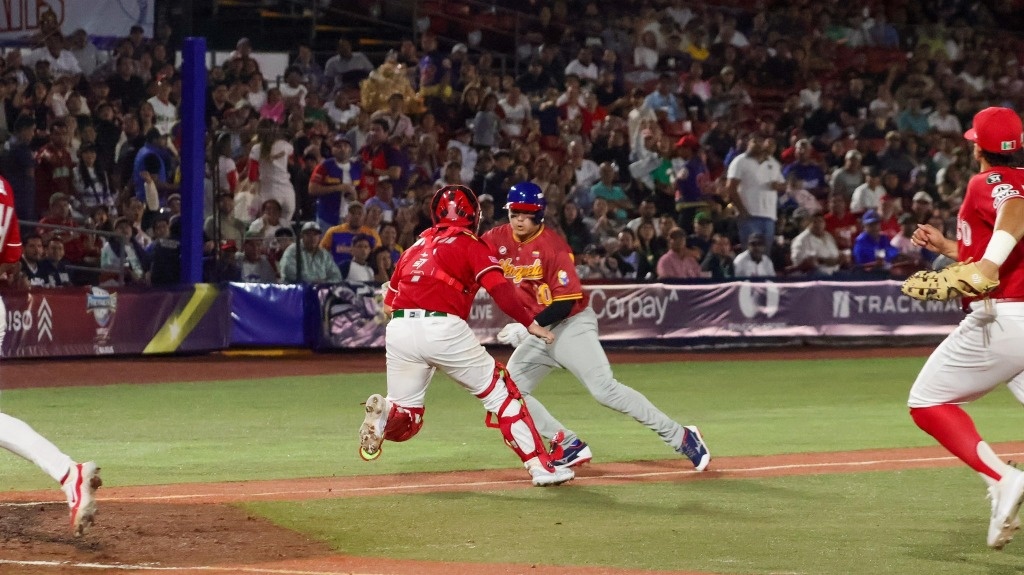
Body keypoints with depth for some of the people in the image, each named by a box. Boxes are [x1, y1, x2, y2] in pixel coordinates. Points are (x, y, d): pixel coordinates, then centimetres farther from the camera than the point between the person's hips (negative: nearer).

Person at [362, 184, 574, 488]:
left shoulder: (415, 246, 25)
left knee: (406, 414, 14)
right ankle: (540, 465, 6)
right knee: (499, 391, 10)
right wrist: (530, 324, -6)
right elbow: (499, 288, -7)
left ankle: (384, 413, -20)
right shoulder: (470, 244, 10)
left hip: (398, 329, 4)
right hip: (444, 328, -4)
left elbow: (388, 304, 21)